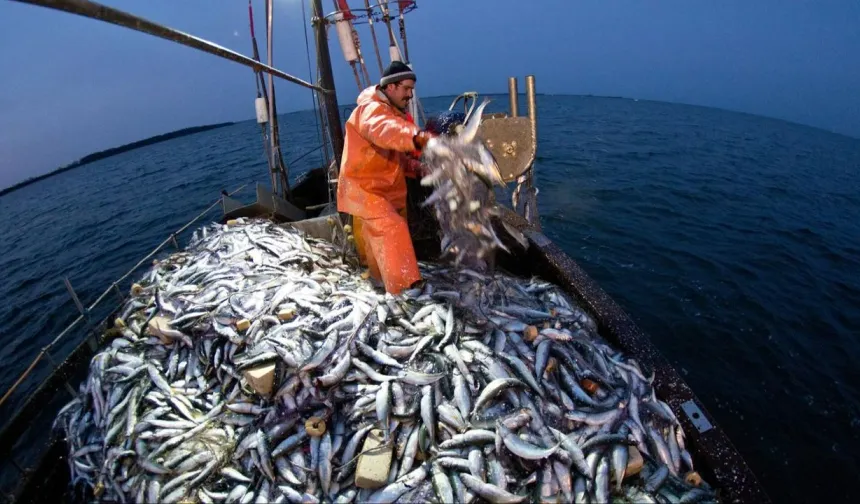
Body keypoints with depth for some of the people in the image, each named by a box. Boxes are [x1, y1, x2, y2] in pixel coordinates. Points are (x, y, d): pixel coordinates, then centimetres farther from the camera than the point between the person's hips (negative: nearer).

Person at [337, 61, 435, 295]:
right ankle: (405, 286, -24)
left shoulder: (395, 113, 15)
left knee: (378, 237, 20)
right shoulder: (371, 110, -18)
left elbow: (397, 157, 14)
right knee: (392, 229, -23)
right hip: (364, 187, -9)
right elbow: (385, 131, -45)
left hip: (387, 188, 9)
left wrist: (415, 167, -7)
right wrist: (417, 137, -63)